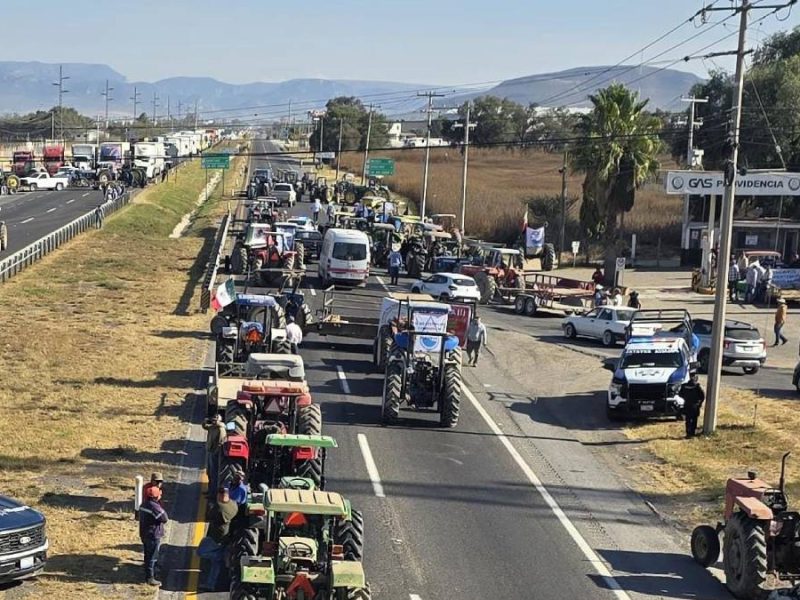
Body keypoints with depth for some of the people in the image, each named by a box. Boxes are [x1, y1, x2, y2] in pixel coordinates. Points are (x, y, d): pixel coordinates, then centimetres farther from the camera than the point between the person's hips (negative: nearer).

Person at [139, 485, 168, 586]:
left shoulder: (143, 505, 5)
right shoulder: (155, 507, -25)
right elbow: (165, 518, -18)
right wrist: (161, 509, -9)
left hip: (144, 535, 9)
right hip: (153, 536, -9)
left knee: (147, 556, 20)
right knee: (152, 557, 0)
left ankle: (147, 575, 31)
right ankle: (150, 578, 4)